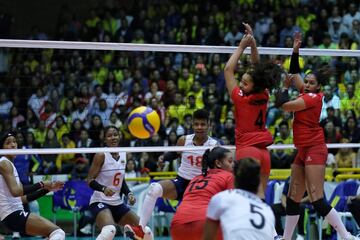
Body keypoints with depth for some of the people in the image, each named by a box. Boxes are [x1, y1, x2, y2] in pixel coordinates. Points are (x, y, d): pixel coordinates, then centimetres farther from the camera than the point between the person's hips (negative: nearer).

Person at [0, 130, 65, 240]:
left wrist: (47, 188, 12)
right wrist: (41, 185, -21)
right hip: (13, 214, -10)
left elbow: (23, 198, 17)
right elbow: (15, 191, -24)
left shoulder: (10, 164, 20)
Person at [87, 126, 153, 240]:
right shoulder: (101, 155, -11)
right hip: (100, 202, -8)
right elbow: (90, 180, -14)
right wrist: (103, 189, -32)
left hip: (117, 203, 8)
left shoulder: (123, 155, 8)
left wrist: (129, 194, 2)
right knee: (109, 230, -37)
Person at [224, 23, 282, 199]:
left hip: (246, 149, -7)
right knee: (260, 196, 4)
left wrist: (241, 47, 2)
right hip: (263, 151, 7)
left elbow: (228, 69, -3)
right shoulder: (263, 97, 5)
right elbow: (257, 68, 16)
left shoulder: (241, 99, -9)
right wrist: (252, 44, 13)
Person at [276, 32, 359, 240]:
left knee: (317, 199, -17)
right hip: (303, 150, 9)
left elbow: (284, 105, -15)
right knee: (293, 197, 11)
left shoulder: (314, 97, -12)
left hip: (314, 150, -9)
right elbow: (295, 73, 24)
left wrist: (285, 87, 3)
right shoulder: (306, 94, 11)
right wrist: (295, 51, 14)